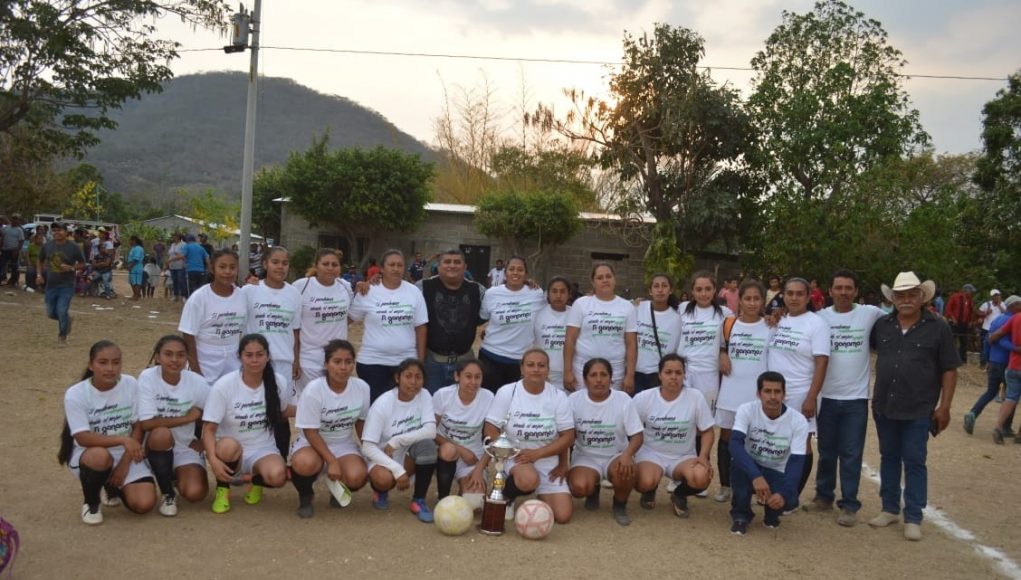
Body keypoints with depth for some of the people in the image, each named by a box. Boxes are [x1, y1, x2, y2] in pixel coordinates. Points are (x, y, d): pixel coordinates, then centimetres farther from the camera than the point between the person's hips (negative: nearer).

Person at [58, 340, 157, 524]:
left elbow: (138, 426, -4)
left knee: (144, 504, -18)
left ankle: (114, 486, 18)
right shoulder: (75, 394, -15)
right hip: (88, 455, -2)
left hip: (126, 456, 2)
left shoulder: (131, 385, -9)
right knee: (100, 456, -39)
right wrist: (123, 439, -34)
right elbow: (83, 438, -22)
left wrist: (125, 463, -12)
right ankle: (91, 503, -6)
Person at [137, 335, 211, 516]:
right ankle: (168, 494, -11)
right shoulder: (147, 378, -16)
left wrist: (203, 441, -6)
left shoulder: (197, 382, -11)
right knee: (161, 434, -36)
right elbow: (147, 423, -23)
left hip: (186, 447, 1)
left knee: (195, 493, -22)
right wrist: (187, 417, -19)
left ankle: (178, 476, 18)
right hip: (158, 447, -1)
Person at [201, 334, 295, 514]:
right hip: (231, 452, -2)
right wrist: (213, 460, -32)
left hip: (263, 451, 2)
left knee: (277, 476, -32)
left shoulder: (279, 382, -5)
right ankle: (222, 489, -6)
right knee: (229, 445, -38)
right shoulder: (223, 386, -14)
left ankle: (256, 482, 8)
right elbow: (209, 429, -17)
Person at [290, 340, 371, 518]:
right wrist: (331, 461, -24)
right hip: (312, 443, -2)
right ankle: (305, 495, -2)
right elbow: (310, 432, -17)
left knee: (357, 477, -29)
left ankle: (339, 489, 11)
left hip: (344, 445, 3)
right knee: (305, 464, -38)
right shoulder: (313, 389, -21)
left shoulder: (362, 388, -10)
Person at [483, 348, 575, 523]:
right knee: (529, 480, -37)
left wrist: (536, 454, -13)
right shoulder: (507, 392, -6)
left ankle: (541, 495, 24)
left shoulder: (558, 396, -3)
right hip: (514, 457, -2)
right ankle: (507, 495, -2)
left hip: (548, 462, 3)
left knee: (562, 516, -9)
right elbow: (491, 431, -4)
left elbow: (568, 436, -4)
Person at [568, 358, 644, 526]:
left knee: (625, 470, -36)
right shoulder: (574, 400, -7)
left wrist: (627, 454, -31)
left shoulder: (623, 400, -9)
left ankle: (620, 505, -1)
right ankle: (593, 490, 12)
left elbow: (637, 435, -10)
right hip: (585, 457, 1)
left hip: (615, 456, -1)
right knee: (579, 487, -30)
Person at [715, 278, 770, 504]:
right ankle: (725, 486, 17)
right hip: (731, 391, 1)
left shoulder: (770, 327, -1)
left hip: (758, 392, -1)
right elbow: (721, 346, 17)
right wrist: (722, 356, -5)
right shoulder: (729, 324, 1)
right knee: (726, 438, 7)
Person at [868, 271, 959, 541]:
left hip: (919, 410, -4)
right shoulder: (882, 325, 2)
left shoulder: (938, 328, -6)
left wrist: (944, 406, -8)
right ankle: (890, 509, 25)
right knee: (889, 457, 13)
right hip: (884, 407, 4)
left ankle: (913, 518, 9)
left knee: (914, 462, 2)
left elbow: (949, 370, -4)